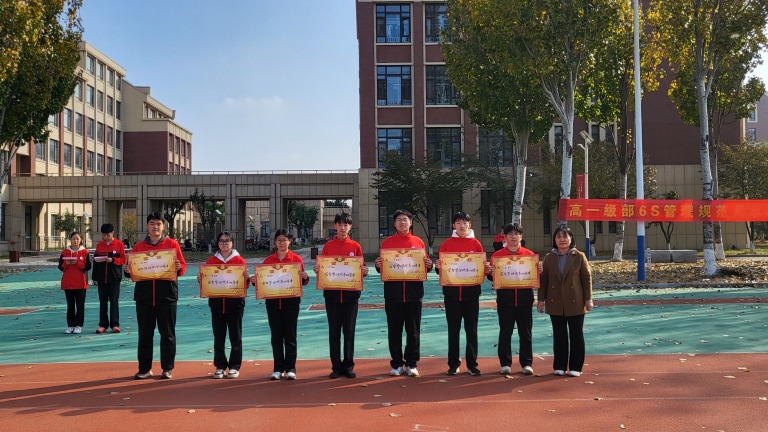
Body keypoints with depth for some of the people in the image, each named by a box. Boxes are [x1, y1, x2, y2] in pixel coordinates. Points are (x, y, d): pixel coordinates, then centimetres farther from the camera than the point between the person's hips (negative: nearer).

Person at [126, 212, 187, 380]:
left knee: (167, 333, 3)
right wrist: (129, 270, -10)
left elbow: (182, 268, 3)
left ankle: (168, 368, 12)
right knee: (145, 333, 7)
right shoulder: (139, 246, 10)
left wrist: (179, 267, -19)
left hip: (167, 294, -2)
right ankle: (145, 368, 16)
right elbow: (132, 268, 12)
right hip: (144, 294, 2)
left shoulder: (172, 244, 4)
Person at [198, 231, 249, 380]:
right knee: (218, 337, 7)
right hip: (216, 302, 2)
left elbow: (245, 285, 0)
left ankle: (234, 367, 12)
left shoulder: (240, 260, 2)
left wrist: (247, 278, -20)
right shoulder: (211, 261, 8)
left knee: (235, 337, 3)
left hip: (235, 303, -2)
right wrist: (201, 280, -10)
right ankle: (220, 366, 16)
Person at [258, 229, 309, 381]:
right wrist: (256, 281, -9)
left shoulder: (297, 259, 1)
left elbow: (301, 282, 2)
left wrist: (305, 278, -19)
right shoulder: (268, 260, 8)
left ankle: (290, 369, 8)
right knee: (276, 336, 6)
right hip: (273, 301, 2)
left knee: (290, 336, 2)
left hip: (291, 301, -2)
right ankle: (278, 369, 13)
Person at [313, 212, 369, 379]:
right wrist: (318, 270, -14)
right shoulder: (328, 246, 5)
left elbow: (361, 269, 6)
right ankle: (336, 367, 11)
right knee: (334, 332, 4)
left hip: (351, 293, 0)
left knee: (349, 331, 4)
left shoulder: (355, 246, 4)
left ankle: (348, 366, 12)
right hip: (332, 293, 0)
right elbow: (322, 268, 7)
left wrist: (364, 271, -15)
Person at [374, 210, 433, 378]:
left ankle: (411, 364, 14)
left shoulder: (418, 242, 8)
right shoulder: (387, 242, 7)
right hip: (393, 293, 0)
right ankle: (397, 364, 14)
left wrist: (429, 265, -9)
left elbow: (425, 266, 12)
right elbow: (382, 267, 8)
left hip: (414, 293, 0)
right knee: (394, 330, 4)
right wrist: (378, 265, -13)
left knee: (413, 330, 4)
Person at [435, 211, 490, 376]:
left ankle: (472, 364, 14)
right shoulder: (447, 244, 4)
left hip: (471, 292, 0)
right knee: (453, 330, 6)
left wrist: (486, 270, -14)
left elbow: (482, 267, 7)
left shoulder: (475, 244, 5)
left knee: (471, 330, 5)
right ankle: (453, 364, 14)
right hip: (452, 292, 0)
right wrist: (438, 267, -16)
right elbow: (441, 268, 5)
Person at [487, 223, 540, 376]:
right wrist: (491, 273, -18)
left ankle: (527, 363, 14)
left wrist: (539, 271, -12)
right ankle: (505, 363, 12)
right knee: (505, 332, 5)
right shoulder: (497, 255, 4)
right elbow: (492, 277, 4)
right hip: (505, 299, -1)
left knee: (525, 332, 6)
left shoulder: (529, 254, 7)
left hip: (525, 299, 1)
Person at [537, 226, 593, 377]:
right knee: (559, 336, 7)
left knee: (576, 335, 4)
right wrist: (541, 299, 2)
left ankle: (575, 367, 13)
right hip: (555, 304, 2)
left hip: (575, 303, -2)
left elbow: (587, 278, 0)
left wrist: (588, 299, -4)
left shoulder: (579, 256, 0)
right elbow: (543, 280, 7)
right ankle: (560, 366, 16)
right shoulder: (549, 258, 5)